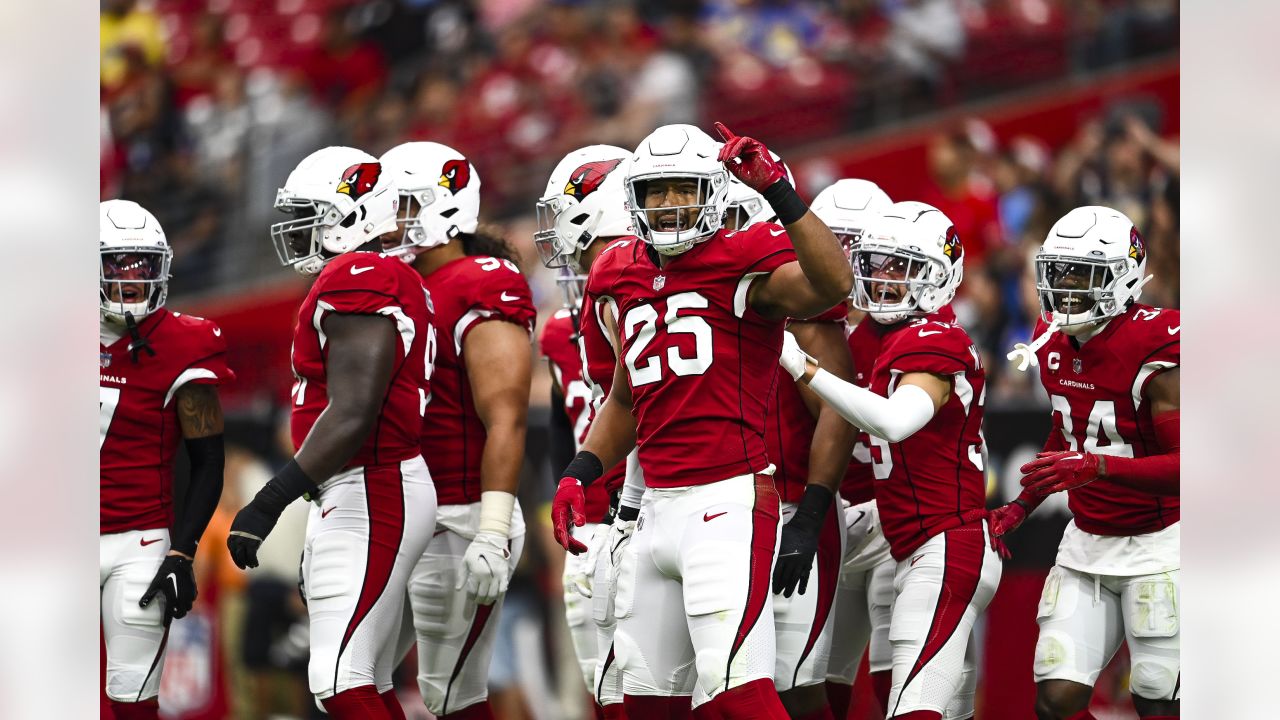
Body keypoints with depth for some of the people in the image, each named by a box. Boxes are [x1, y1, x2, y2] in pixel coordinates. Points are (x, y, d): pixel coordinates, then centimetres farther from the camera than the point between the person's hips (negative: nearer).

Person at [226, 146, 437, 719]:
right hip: (360, 497, 11)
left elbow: (351, 417, -22)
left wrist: (270, 501, -23)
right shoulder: (386, 281, 18)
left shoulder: (357, 281, -14)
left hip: (371, 496, -11)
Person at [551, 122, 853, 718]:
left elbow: (832, 284, -28)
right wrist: (580, 474, 18)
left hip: (728, 505, -8)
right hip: (659, 508, 8)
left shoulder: (742, 266, -7)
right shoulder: (628, 279, 15)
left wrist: (778, 193, -31)